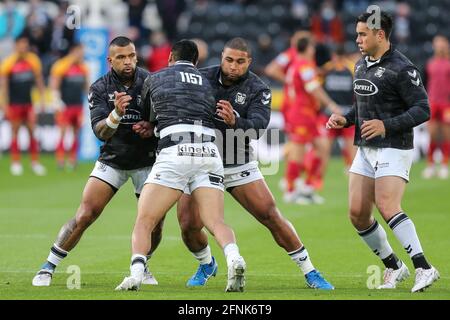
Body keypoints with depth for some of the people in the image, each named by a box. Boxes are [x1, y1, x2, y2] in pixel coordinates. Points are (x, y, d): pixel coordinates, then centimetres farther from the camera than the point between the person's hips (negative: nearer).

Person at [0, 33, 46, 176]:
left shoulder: (33, 60, 1)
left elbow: (39, 81, 10)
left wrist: (41, 100, 7)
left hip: (29, 102, 2)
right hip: (14, 103, -2)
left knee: (32, 131, -1)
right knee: (15, 132, 4)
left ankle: (35, 162, 4)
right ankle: (15, 163, 9)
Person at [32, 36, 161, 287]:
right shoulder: (100, 89, -10)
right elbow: (101, 132, -19)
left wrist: (153, 127, -23)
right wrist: (116, 114, -39)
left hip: (147, 160, 1)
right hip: (112, 160, 0)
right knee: (85, 216, -12)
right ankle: (49, 268, 1)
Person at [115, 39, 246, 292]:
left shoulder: (154, 79, 19)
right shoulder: (208, 83, 26)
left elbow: (148, 117, 28)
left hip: (175, 152, -3)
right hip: (209, 153, 3)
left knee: (144, 222, 1)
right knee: (216, 222, -5)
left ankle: (136, 274, -19)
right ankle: (234, 260, -33)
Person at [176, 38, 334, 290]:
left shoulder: (258, 90, -10)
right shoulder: (203, 78, -6)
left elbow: (257, 127, -25)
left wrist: (235, 122, -46)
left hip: (239, 165, -1)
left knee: (271, 216, -9)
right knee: (189, 226, -10)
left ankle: (310, 272, 4)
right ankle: (207, 265, 23)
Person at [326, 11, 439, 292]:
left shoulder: (401, 69, -13)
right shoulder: (361, 66, 13)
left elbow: (422, 110, -16)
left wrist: (387, 126, -27)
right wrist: (345, 119, 7)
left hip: (394, 149, -9)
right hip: (366, 150, 9)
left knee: (387, 207, -24)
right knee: (358, 213, 3)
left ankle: (424, 268, -25)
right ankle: (394, 267, 17)